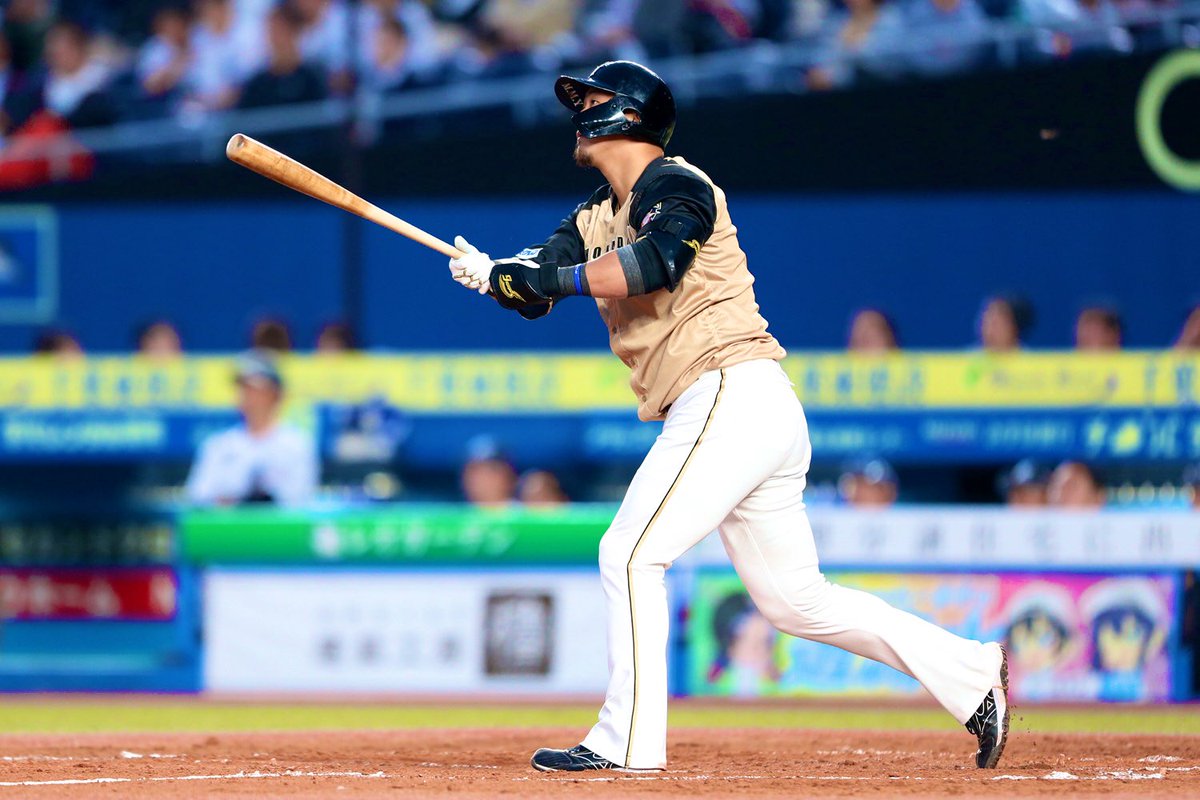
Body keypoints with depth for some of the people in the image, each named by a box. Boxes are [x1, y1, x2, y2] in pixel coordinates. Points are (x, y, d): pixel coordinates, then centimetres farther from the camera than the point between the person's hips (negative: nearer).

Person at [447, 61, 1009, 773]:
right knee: (795, 599, 10)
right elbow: (535, 286, 9)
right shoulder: (597, 218, 21)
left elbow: (657, 264, -27)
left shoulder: (675, 186, -6)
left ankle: (629, 742, -10)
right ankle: (972, 674, 13)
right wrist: (492, 273, -12)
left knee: (632, 555, -12)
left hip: (732, 394, -9)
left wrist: (555, 275, -23)